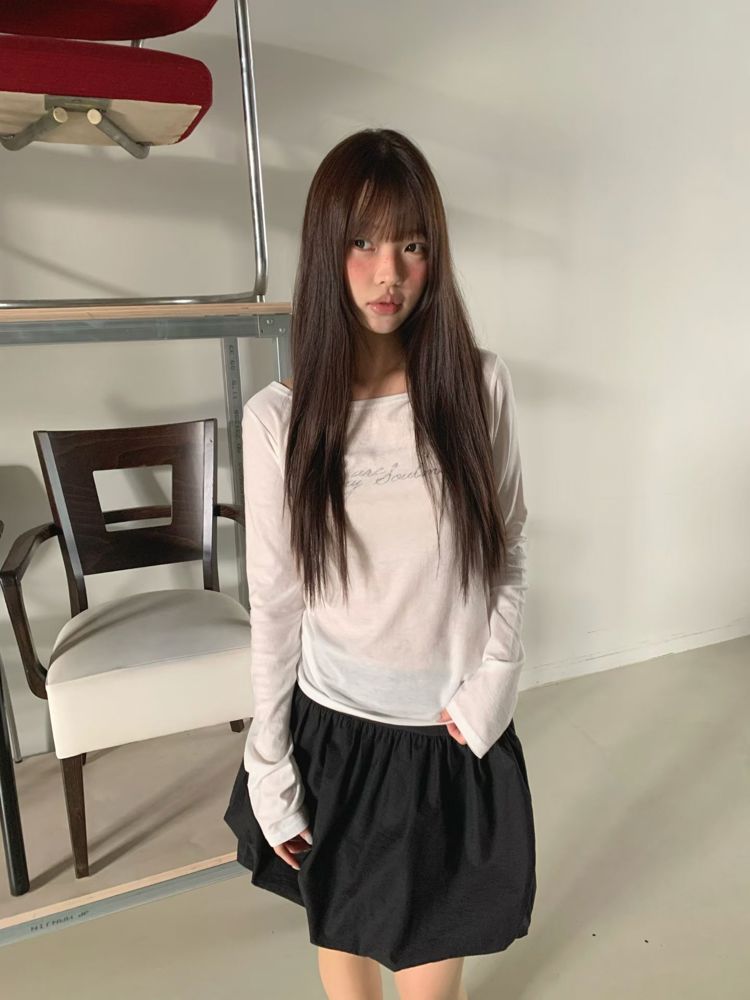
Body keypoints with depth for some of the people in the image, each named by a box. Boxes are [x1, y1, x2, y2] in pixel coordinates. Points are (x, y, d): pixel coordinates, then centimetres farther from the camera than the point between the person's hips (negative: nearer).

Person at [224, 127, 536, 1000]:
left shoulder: (480, 387, -10)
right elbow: (274, 602, -6)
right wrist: (268, 766, -1)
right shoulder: (278, 417, -13)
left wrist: (491, 685, -10)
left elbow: (509, 554, 0)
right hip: (335, 729, 0)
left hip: (455, 733, 1)